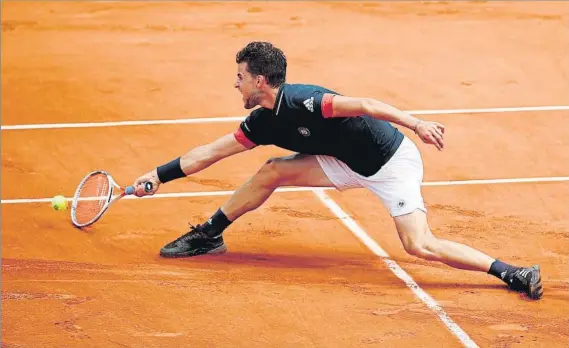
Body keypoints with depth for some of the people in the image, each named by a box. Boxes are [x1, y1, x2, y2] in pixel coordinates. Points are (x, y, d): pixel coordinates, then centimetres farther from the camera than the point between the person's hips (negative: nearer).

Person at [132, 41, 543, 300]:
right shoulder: (263, 123, 0)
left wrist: (415, 123, -43)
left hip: (392, 161, -8)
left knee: (420, 245, -21)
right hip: (351, 164, 8)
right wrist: (160, 174, 12)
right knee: (273, 171, 2)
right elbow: (210, 152, 10)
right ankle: (209, 235, 18)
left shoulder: (303, 102, -27)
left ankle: (516, 275, -19)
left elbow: (364, 105, -34)